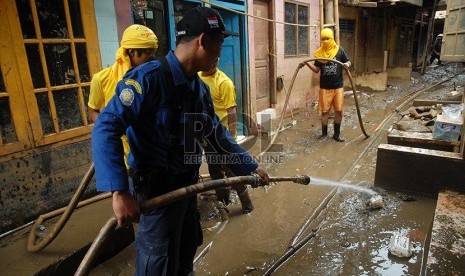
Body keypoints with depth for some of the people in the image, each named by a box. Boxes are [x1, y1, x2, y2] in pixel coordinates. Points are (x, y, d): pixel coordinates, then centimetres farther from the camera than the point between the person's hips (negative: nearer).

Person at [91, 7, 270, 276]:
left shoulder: (200, 88, 4)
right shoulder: (149, 77, -22)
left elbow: (218, 135, 12)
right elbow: (106, 128, -27)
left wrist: (251, 166, 13)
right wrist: (119, 191, -34)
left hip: (188, 184, 8)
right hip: (157, 189, -8)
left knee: (188, 246, 27)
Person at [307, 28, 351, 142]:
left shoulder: (339, 50, -2)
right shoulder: (319, 53, 1)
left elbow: (348, 61, 6)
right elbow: (316, 69, 4)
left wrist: (347, 64, -17)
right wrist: (308, 64, -13)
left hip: (338, 86, 0)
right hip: (325, 87, 0)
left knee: (338, 111, 5)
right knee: (324, 111, 6)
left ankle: (337, 134, 18)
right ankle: (324, 133, 20)